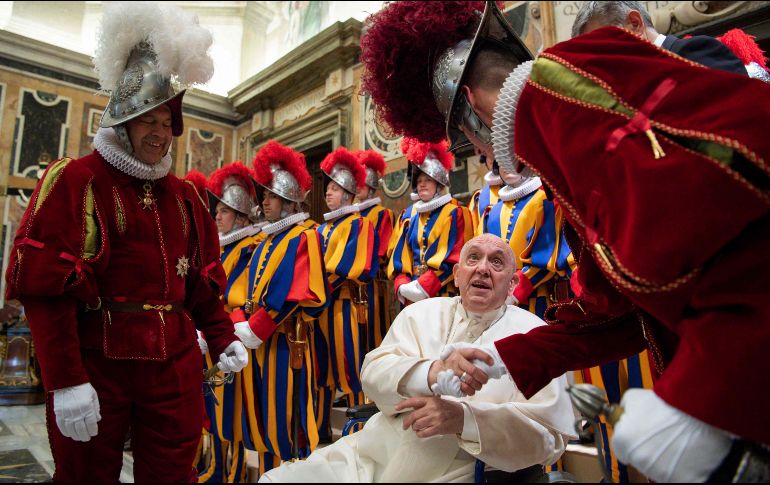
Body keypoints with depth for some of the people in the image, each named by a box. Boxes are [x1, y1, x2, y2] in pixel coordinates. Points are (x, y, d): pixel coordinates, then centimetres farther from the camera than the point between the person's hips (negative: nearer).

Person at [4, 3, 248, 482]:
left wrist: (224, 337, 4)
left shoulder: (185, 196, 12)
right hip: (95, 366, -4)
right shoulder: (74, 181, -5)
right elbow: (44, 288, -12)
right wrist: (65, 381, -17)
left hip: (175, 366, 5)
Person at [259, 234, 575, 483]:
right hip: (367, 458, 3)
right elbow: (374, 373, -5)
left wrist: (463, 418, -23)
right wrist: (432, 372, -26)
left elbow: (551, 434, -8)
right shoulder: (422, 312, 8)